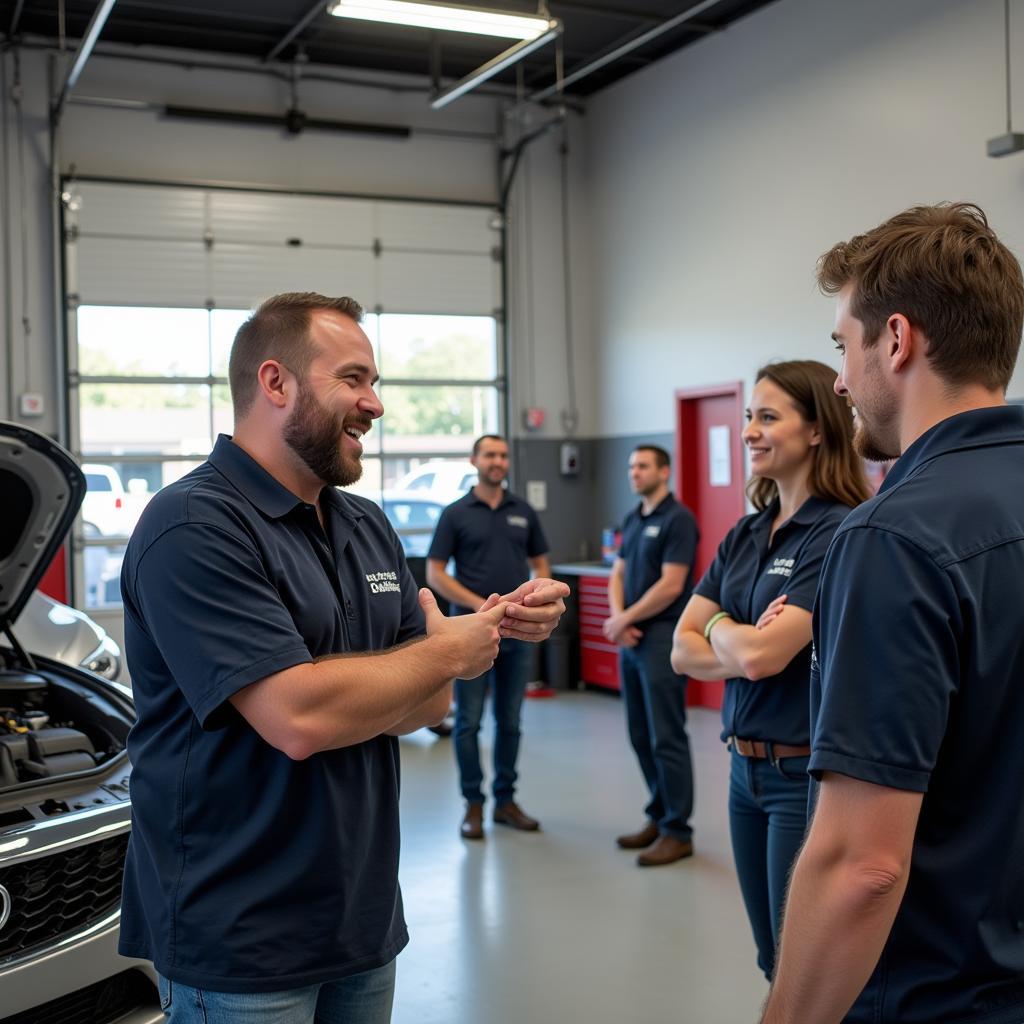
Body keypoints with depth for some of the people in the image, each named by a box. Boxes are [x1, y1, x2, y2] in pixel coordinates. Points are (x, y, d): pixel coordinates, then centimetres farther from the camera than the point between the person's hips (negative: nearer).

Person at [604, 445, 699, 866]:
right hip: (632, 640, 8)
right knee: (641, 736, 13)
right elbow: (618, 575, 14)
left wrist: (624, 620, -10)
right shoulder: (632, 521, 15)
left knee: (666, 738, -4)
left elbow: (670, 585, -17)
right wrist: (618, 619, -5)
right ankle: (659, 817, 25)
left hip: (663, 638, -8)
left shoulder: (677, 519, -11)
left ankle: (677, 832, 3)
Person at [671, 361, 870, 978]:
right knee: (774, 964, 18)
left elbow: (760, 655, -23)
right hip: (746, 770, 8)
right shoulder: (744, 536, 8)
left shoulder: (839, 534, -16)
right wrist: (748, 645, -15)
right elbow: (684, 651, 4)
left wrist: (718, 625, -2)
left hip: (805, 775, -7)